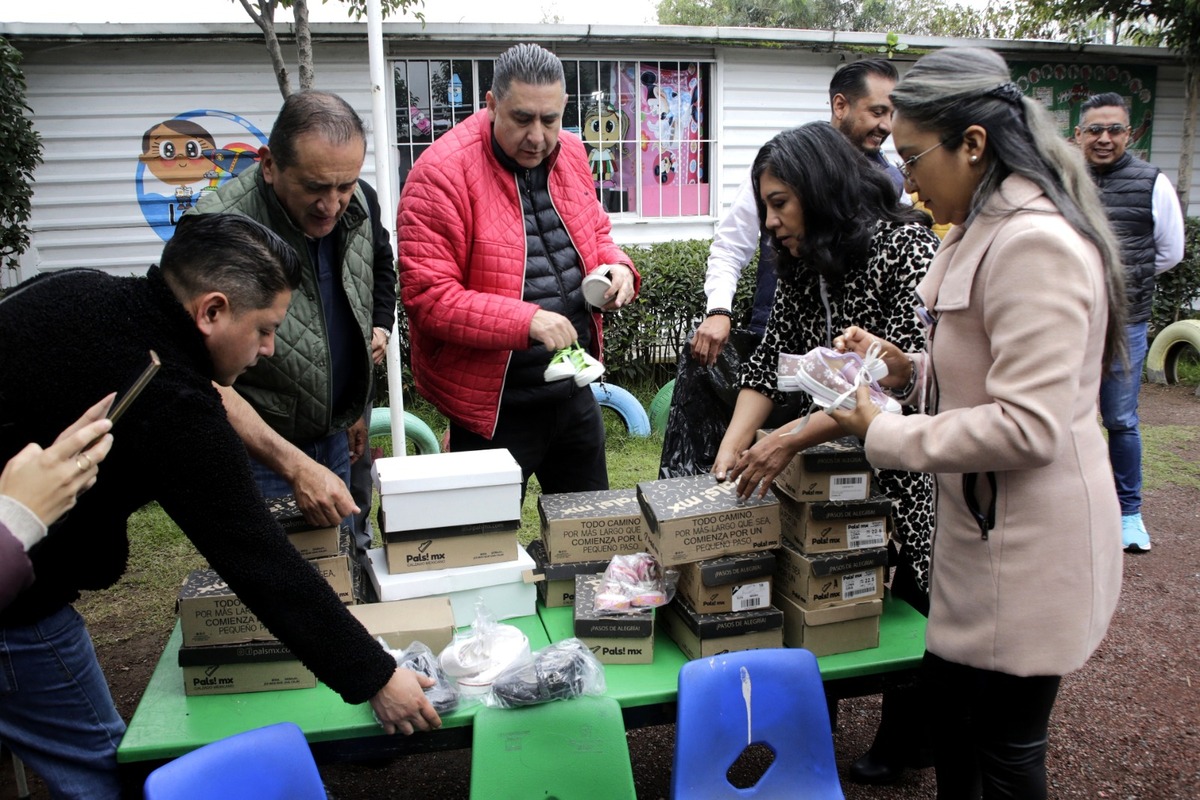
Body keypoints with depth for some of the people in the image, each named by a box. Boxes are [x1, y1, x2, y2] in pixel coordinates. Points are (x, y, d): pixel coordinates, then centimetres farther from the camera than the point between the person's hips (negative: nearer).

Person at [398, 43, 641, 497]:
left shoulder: (571, 153, 3)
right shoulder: (442, 173, -18)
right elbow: (426, 295, -23)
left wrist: (617, 267, -4)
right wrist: (525, 321, -31)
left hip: (575, 388, 7)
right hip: (494, 405, -6)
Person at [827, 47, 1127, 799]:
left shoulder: (1036, 245, -23)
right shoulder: (986, 230, 10)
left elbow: (1029, 426, -28)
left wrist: (885, 434, -19)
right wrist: (906, 367, 3)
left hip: (1030, 541, -10)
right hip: (981, 525, 10)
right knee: (948, 695, 23)